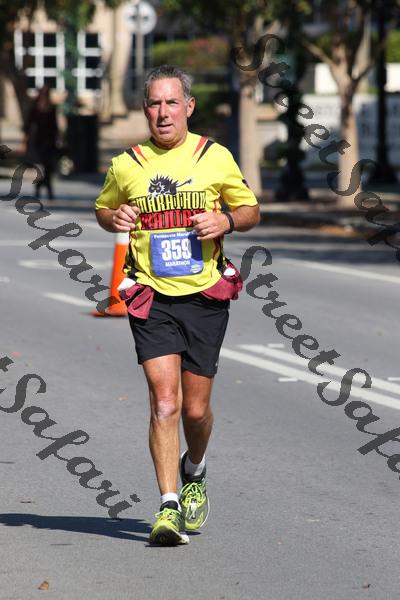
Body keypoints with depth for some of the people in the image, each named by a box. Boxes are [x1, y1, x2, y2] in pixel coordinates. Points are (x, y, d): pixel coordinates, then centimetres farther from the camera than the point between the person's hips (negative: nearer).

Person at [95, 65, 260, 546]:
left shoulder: (216, 158, 2)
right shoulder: (125, 165, 3)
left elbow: (251, 209, 12)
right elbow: (103, 208, 20)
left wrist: (227, 221, -9)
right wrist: (114, 218, -3)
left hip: (206, 296, 1)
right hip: (152, 298, 0)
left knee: (196, 409, 6)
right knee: (165, 402, -13)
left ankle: (194, 473, 36)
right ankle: (169, 506, -10)